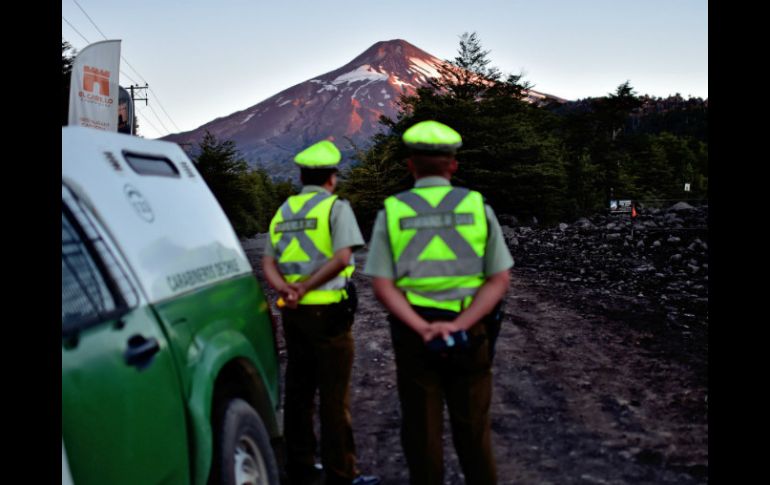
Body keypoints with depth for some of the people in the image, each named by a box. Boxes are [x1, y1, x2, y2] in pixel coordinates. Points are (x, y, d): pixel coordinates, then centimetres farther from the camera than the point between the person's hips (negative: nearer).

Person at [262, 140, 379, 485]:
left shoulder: (283, 212, 13)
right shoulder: (336, 207, -7)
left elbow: (268, 262, 4)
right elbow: (342, 257, -21)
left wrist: (287, 290, -11)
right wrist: (306, 286, -15)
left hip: (293, 314, 6)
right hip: (328, 313, -6)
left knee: (298, 391, 14)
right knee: (334, 396, 0)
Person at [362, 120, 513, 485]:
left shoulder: (392, 211, -3)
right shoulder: (477, 206, -2)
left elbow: (382, 285, -10)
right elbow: (500, 278, -7)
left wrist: (423, 329, -16)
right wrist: (459, 326, -14)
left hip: (413, 333, 0)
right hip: (470, 332, 1)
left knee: (421, 427, 12)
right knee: (472, 426, 14)